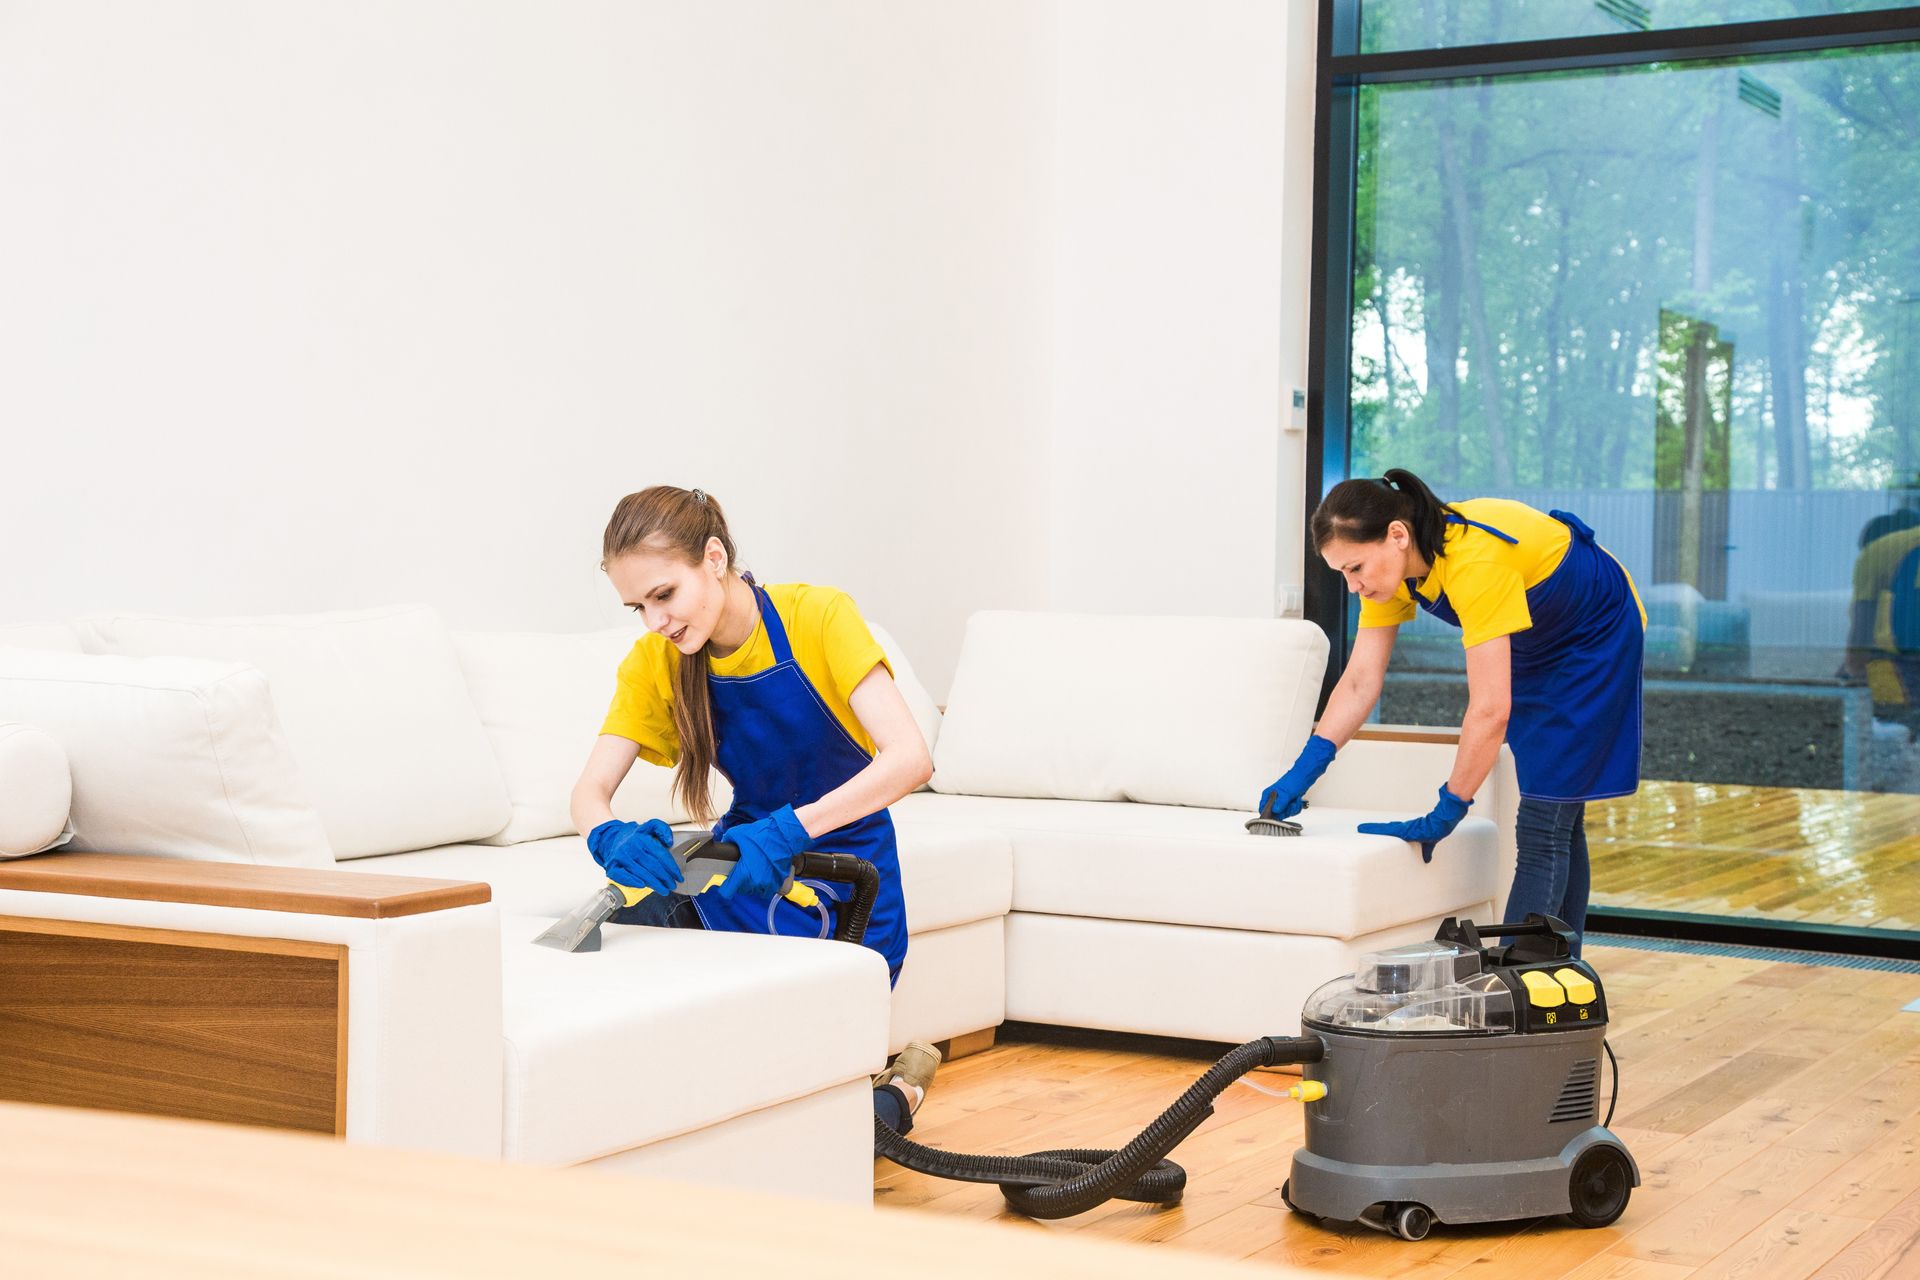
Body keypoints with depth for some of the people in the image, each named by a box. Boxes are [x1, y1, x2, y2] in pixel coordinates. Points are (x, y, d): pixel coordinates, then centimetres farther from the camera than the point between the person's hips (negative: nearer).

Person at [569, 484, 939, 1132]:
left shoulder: (819, 616, -19)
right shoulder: (655, 661, -6)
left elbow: (910, 759, -30)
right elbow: (590, 789, -12)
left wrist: (790, 829, -44)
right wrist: (611, 838, -37)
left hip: (844, 864, -4)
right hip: (743, 861, 4)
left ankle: (896, 1091, 22)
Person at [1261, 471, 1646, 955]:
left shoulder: (1474, 561, -40)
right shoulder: (1388, 563, -15)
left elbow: (1490, 711, -40)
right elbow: (1360, 682, -13)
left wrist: (1444, 815, -33)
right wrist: (1300, 774, -22)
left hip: (1596, 632, -8)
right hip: (1537, 641, 8)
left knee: (1544, 829, -13)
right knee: (1558, 822, 14)